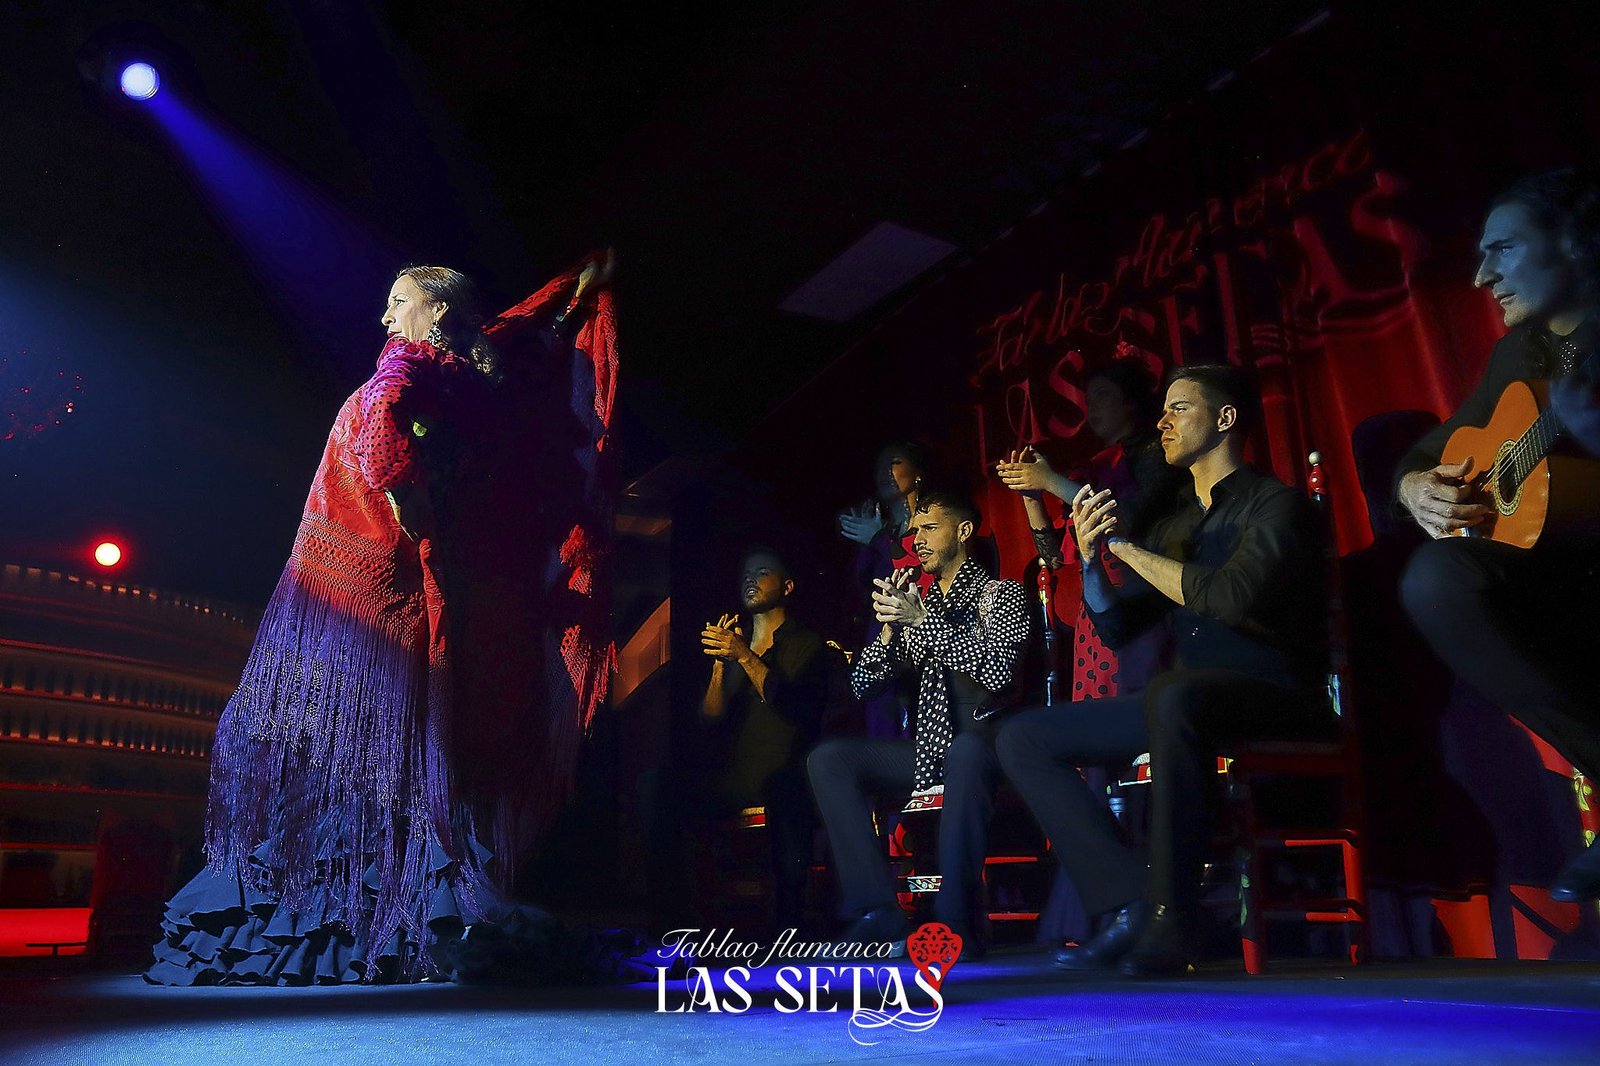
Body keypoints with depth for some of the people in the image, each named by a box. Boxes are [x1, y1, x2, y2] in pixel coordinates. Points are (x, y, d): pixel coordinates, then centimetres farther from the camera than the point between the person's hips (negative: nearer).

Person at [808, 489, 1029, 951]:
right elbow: (863, 682, 13)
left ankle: (952, 921, -34)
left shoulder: (1001, 594, 4)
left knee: (964, 751, -40)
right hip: (927, 749, 6)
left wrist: (923, 620, -16)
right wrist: (890, 626, -4)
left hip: (981, 743, -5)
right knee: (827, 758, -14)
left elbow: (998, 673, -14)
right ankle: (878, 916, -21)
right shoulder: (915, 604, 19)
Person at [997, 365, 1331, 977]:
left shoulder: (1276, 505, -3)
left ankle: (1170, 926, -32)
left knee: (1172, 693, -41)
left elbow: (1230, 596, -22)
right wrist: (1091, 560, -4)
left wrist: (1125, 547, -12)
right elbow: (1116, 628, 16)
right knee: (1023, 737, -4)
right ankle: (1133, 904, -16)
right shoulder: (1173, 524, 18)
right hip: (1191, 706, 8)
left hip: (1278, 702, -7)